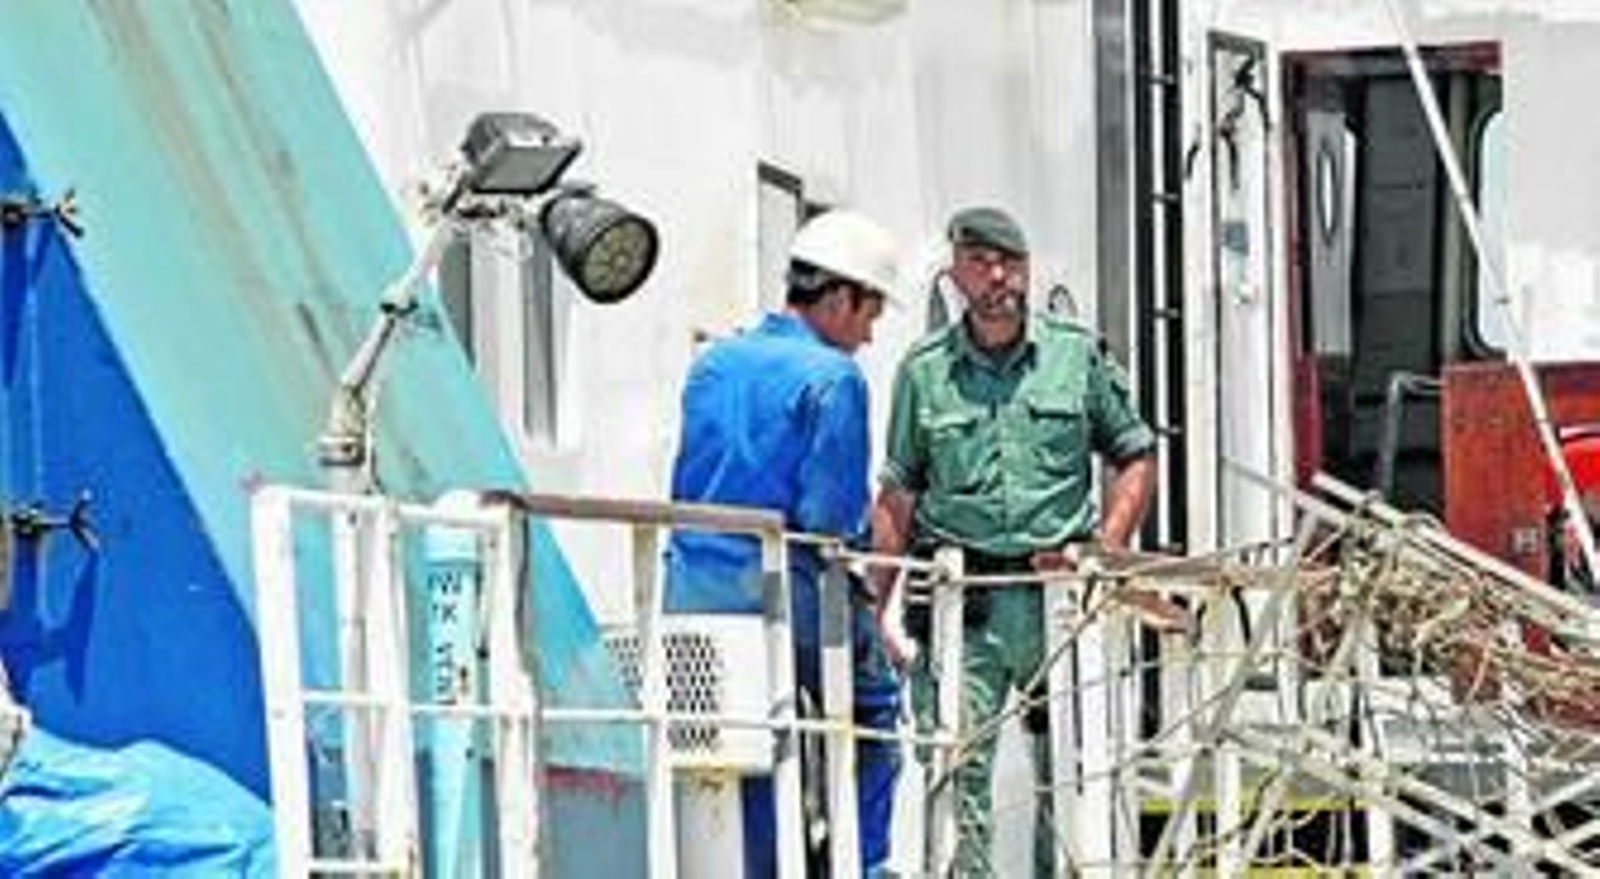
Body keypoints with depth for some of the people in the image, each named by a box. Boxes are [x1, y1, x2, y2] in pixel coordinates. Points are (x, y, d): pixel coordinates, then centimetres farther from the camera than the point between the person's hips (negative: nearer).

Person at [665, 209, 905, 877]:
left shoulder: (711, 365, 13)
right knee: (872, 705, 12)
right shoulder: (831, 377, -9)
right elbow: (832, 515, -14)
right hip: (782, 589, -6)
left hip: (690, 591, 6)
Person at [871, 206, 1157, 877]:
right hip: (960, 597, -1)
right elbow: (896, 496, 8)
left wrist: (1105, 548, 0)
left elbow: (1136, 457, 13)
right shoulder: (924, 371, 7)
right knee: (956, 766, -10)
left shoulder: (1077, 356, 7)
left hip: (1056, 592, 1)